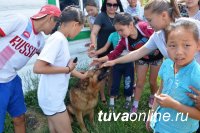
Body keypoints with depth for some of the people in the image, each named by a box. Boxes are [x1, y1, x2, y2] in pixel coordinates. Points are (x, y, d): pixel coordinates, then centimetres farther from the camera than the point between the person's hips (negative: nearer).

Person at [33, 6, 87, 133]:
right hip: (52, 98, -9)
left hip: (54, 96, 9)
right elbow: (38, 68, -30)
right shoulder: (57, 39, -23)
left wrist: (82, 76, 25)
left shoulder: (62, 39, 5)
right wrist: (67, 69, -20)